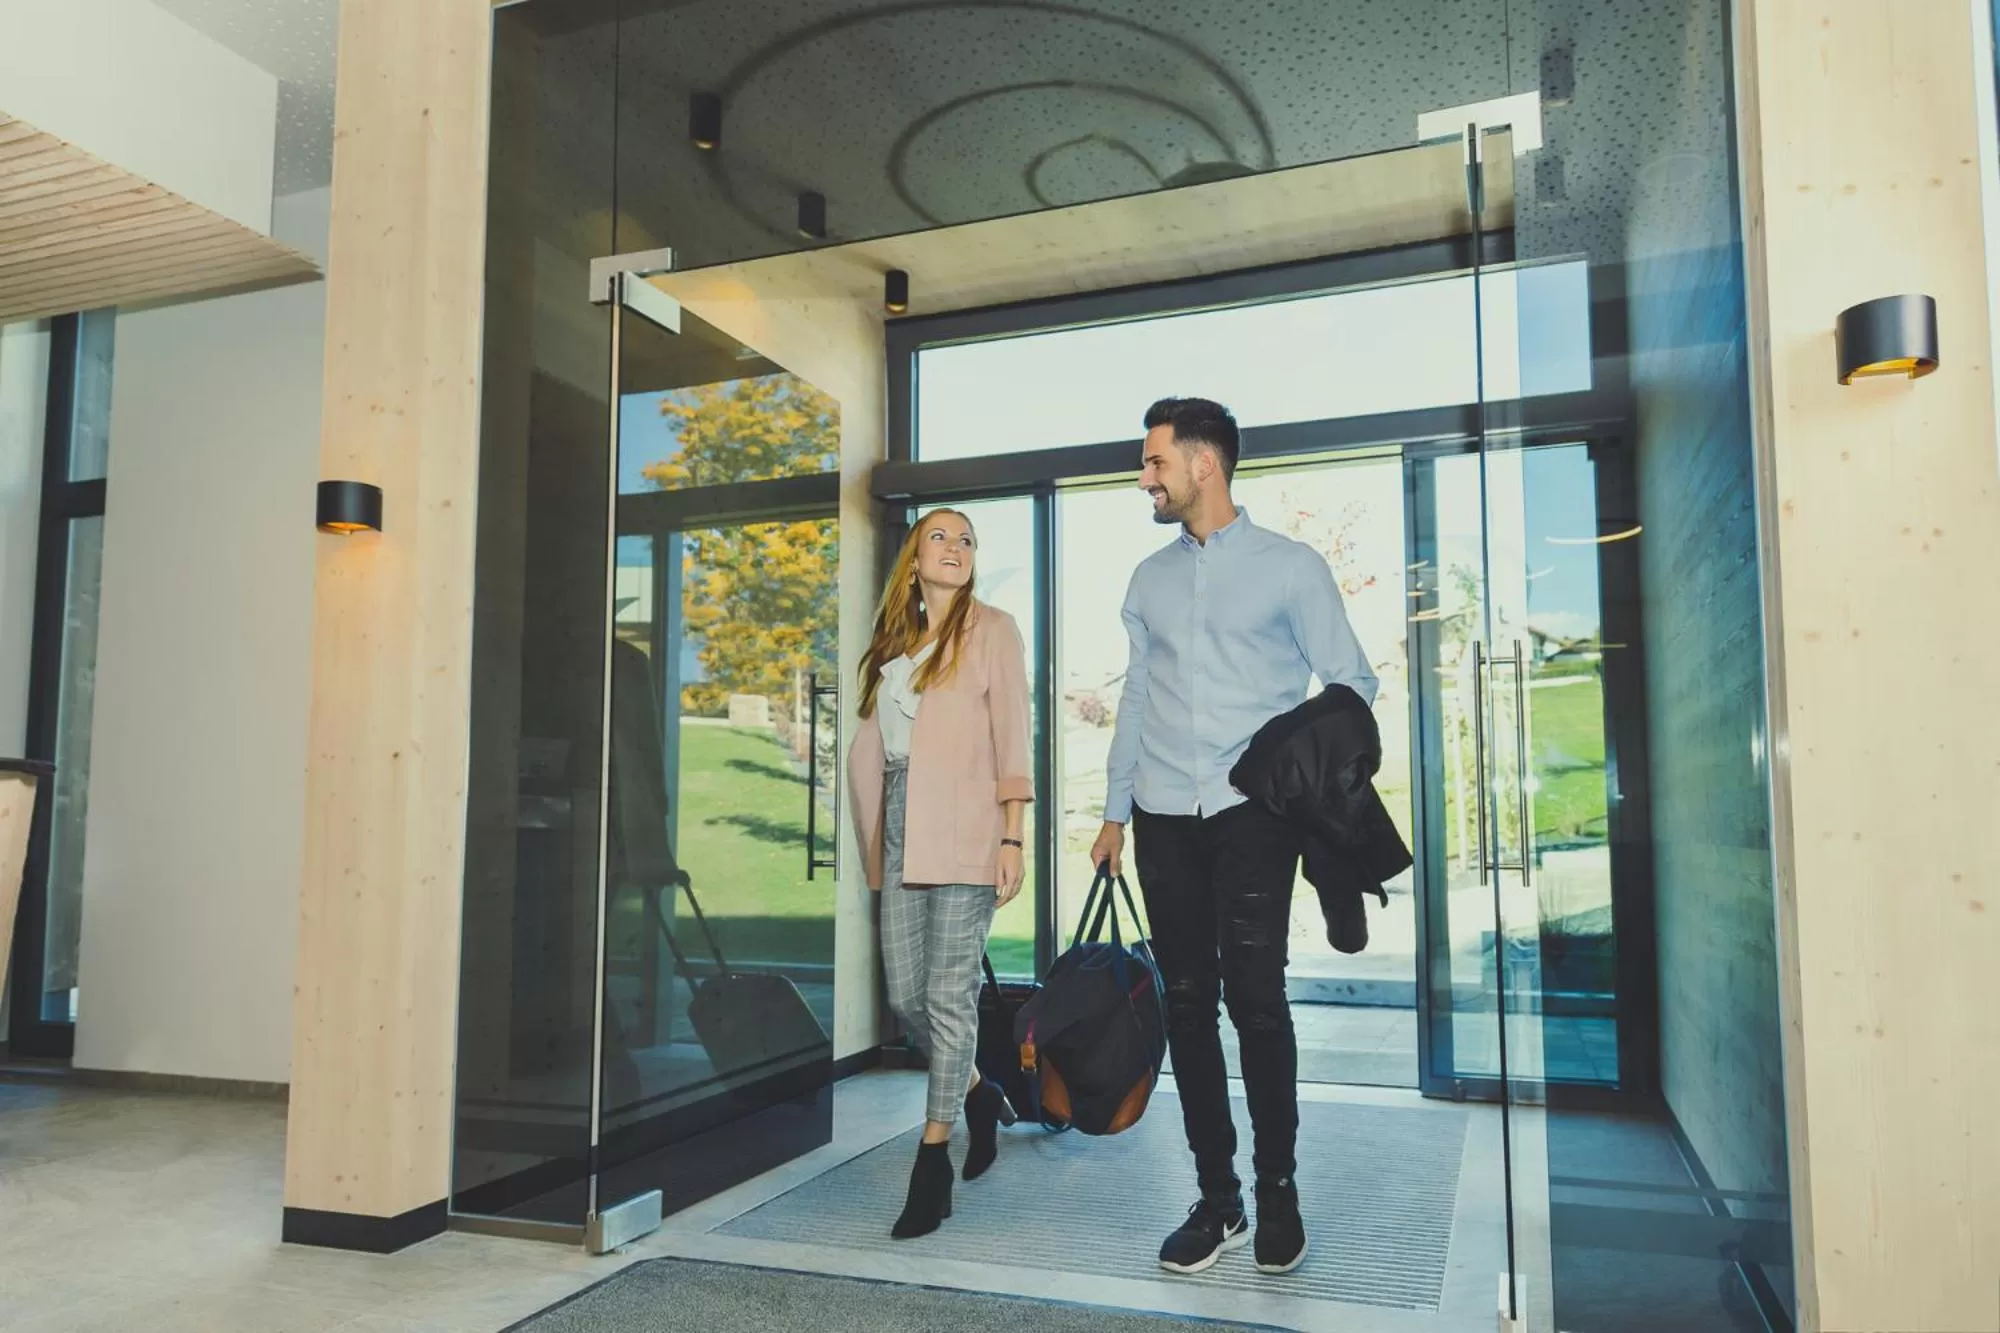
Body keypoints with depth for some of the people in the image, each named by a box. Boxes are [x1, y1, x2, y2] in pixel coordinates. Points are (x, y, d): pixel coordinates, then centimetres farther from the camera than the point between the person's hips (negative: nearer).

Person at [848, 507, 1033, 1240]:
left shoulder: (991, 629, 3)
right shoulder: (893, 640, 18)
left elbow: (1011, 737, -4)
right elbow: (871, 743, 15)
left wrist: (1013, 837, -12)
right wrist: (875, 838, 9)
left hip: (961, 832, -5)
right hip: (901, 829, 5)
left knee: (950, 994, -3)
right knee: (905, 994, 6)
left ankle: (933, 1160, 6)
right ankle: (979, 1094, 31)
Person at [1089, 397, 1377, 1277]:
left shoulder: (1290, 567, 0)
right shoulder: (1150, 578, 13)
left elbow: (1351, 685, 0)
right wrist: (1114, 811, 13)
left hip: (1253, 815, -4)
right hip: (1164, 820, 4)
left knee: (1254, 999, -5)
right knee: (1187, 1002, 5)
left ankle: (1277, 1189, 14)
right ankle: (1217, 1199, 15)